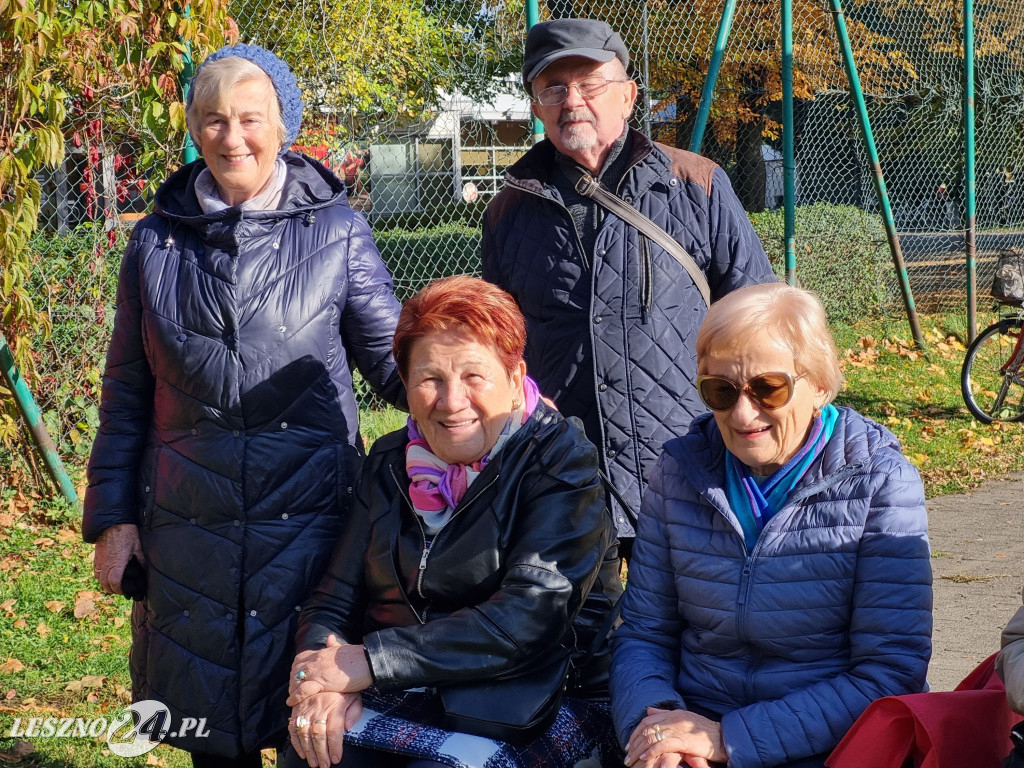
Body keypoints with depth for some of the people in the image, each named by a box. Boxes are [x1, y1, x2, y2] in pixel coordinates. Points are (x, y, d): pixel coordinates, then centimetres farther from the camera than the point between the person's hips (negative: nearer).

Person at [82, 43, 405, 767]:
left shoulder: (336, 230, 2)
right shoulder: (157, 242, 7)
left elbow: (392, 355, 3)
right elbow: (127, 392, 11)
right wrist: (111, 515, 6)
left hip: (309, 513, -2)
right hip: (187, 525, 2)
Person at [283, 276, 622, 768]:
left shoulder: (561, 460, -6)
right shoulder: (391, 463, 10)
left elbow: (529, 619, -19)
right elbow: (334, 602, 8)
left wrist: (368, 662, -21)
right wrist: (323, 683, -15)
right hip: (405, 701, 4)